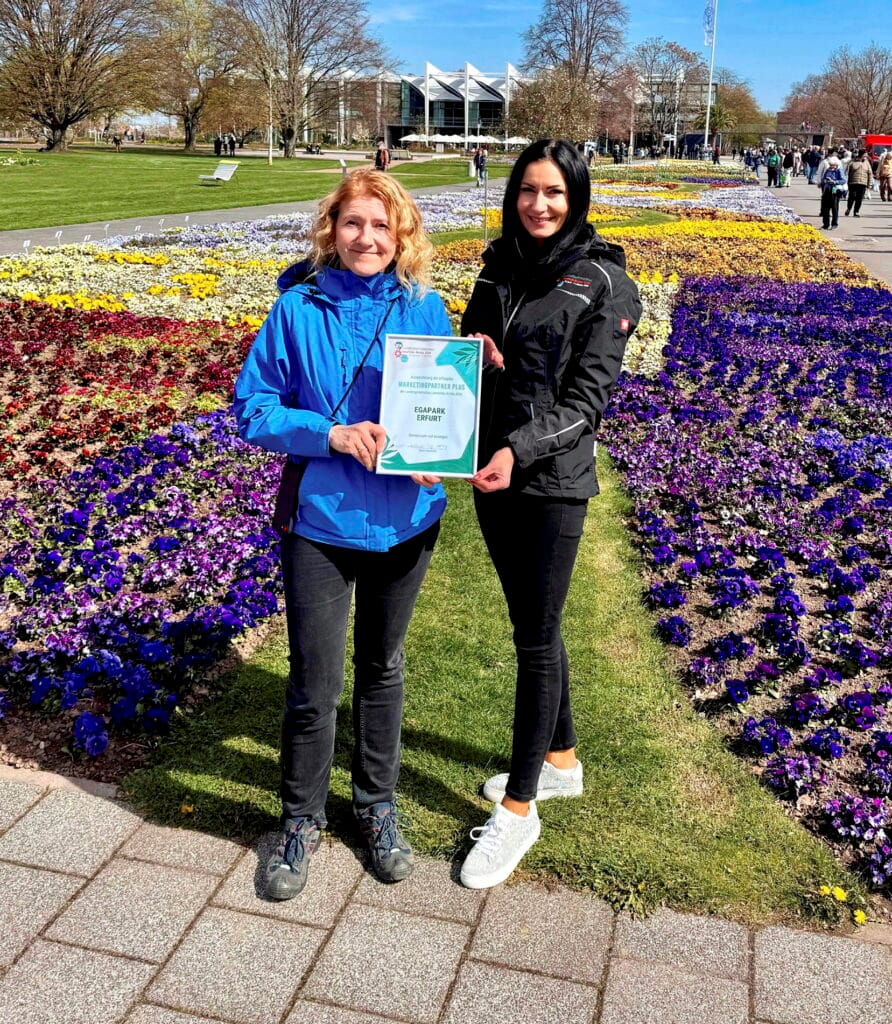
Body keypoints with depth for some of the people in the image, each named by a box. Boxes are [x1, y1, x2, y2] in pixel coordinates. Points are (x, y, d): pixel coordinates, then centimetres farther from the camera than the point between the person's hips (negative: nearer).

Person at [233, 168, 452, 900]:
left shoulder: (426, 310, -1)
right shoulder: (299, 309, -7)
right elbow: (252, 407, -6)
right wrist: (330, 434, -22)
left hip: (405, 519, 2)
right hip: (320, 519, -2)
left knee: (381, 667, 19)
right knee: (315, 683, 5)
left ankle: (378, 803, 39)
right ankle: (303, 818, 29)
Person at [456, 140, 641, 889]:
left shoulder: (603, 282, -8)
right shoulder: (500, 267, 8)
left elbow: (587, 397, -13)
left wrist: (520, 450, -26)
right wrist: (469, 353, -7)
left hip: (552, 481, -6)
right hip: (491, 472, 6)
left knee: (536, 638, 2)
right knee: (533, 625, 18)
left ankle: (519, 807, 15)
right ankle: (560, 759, 37)